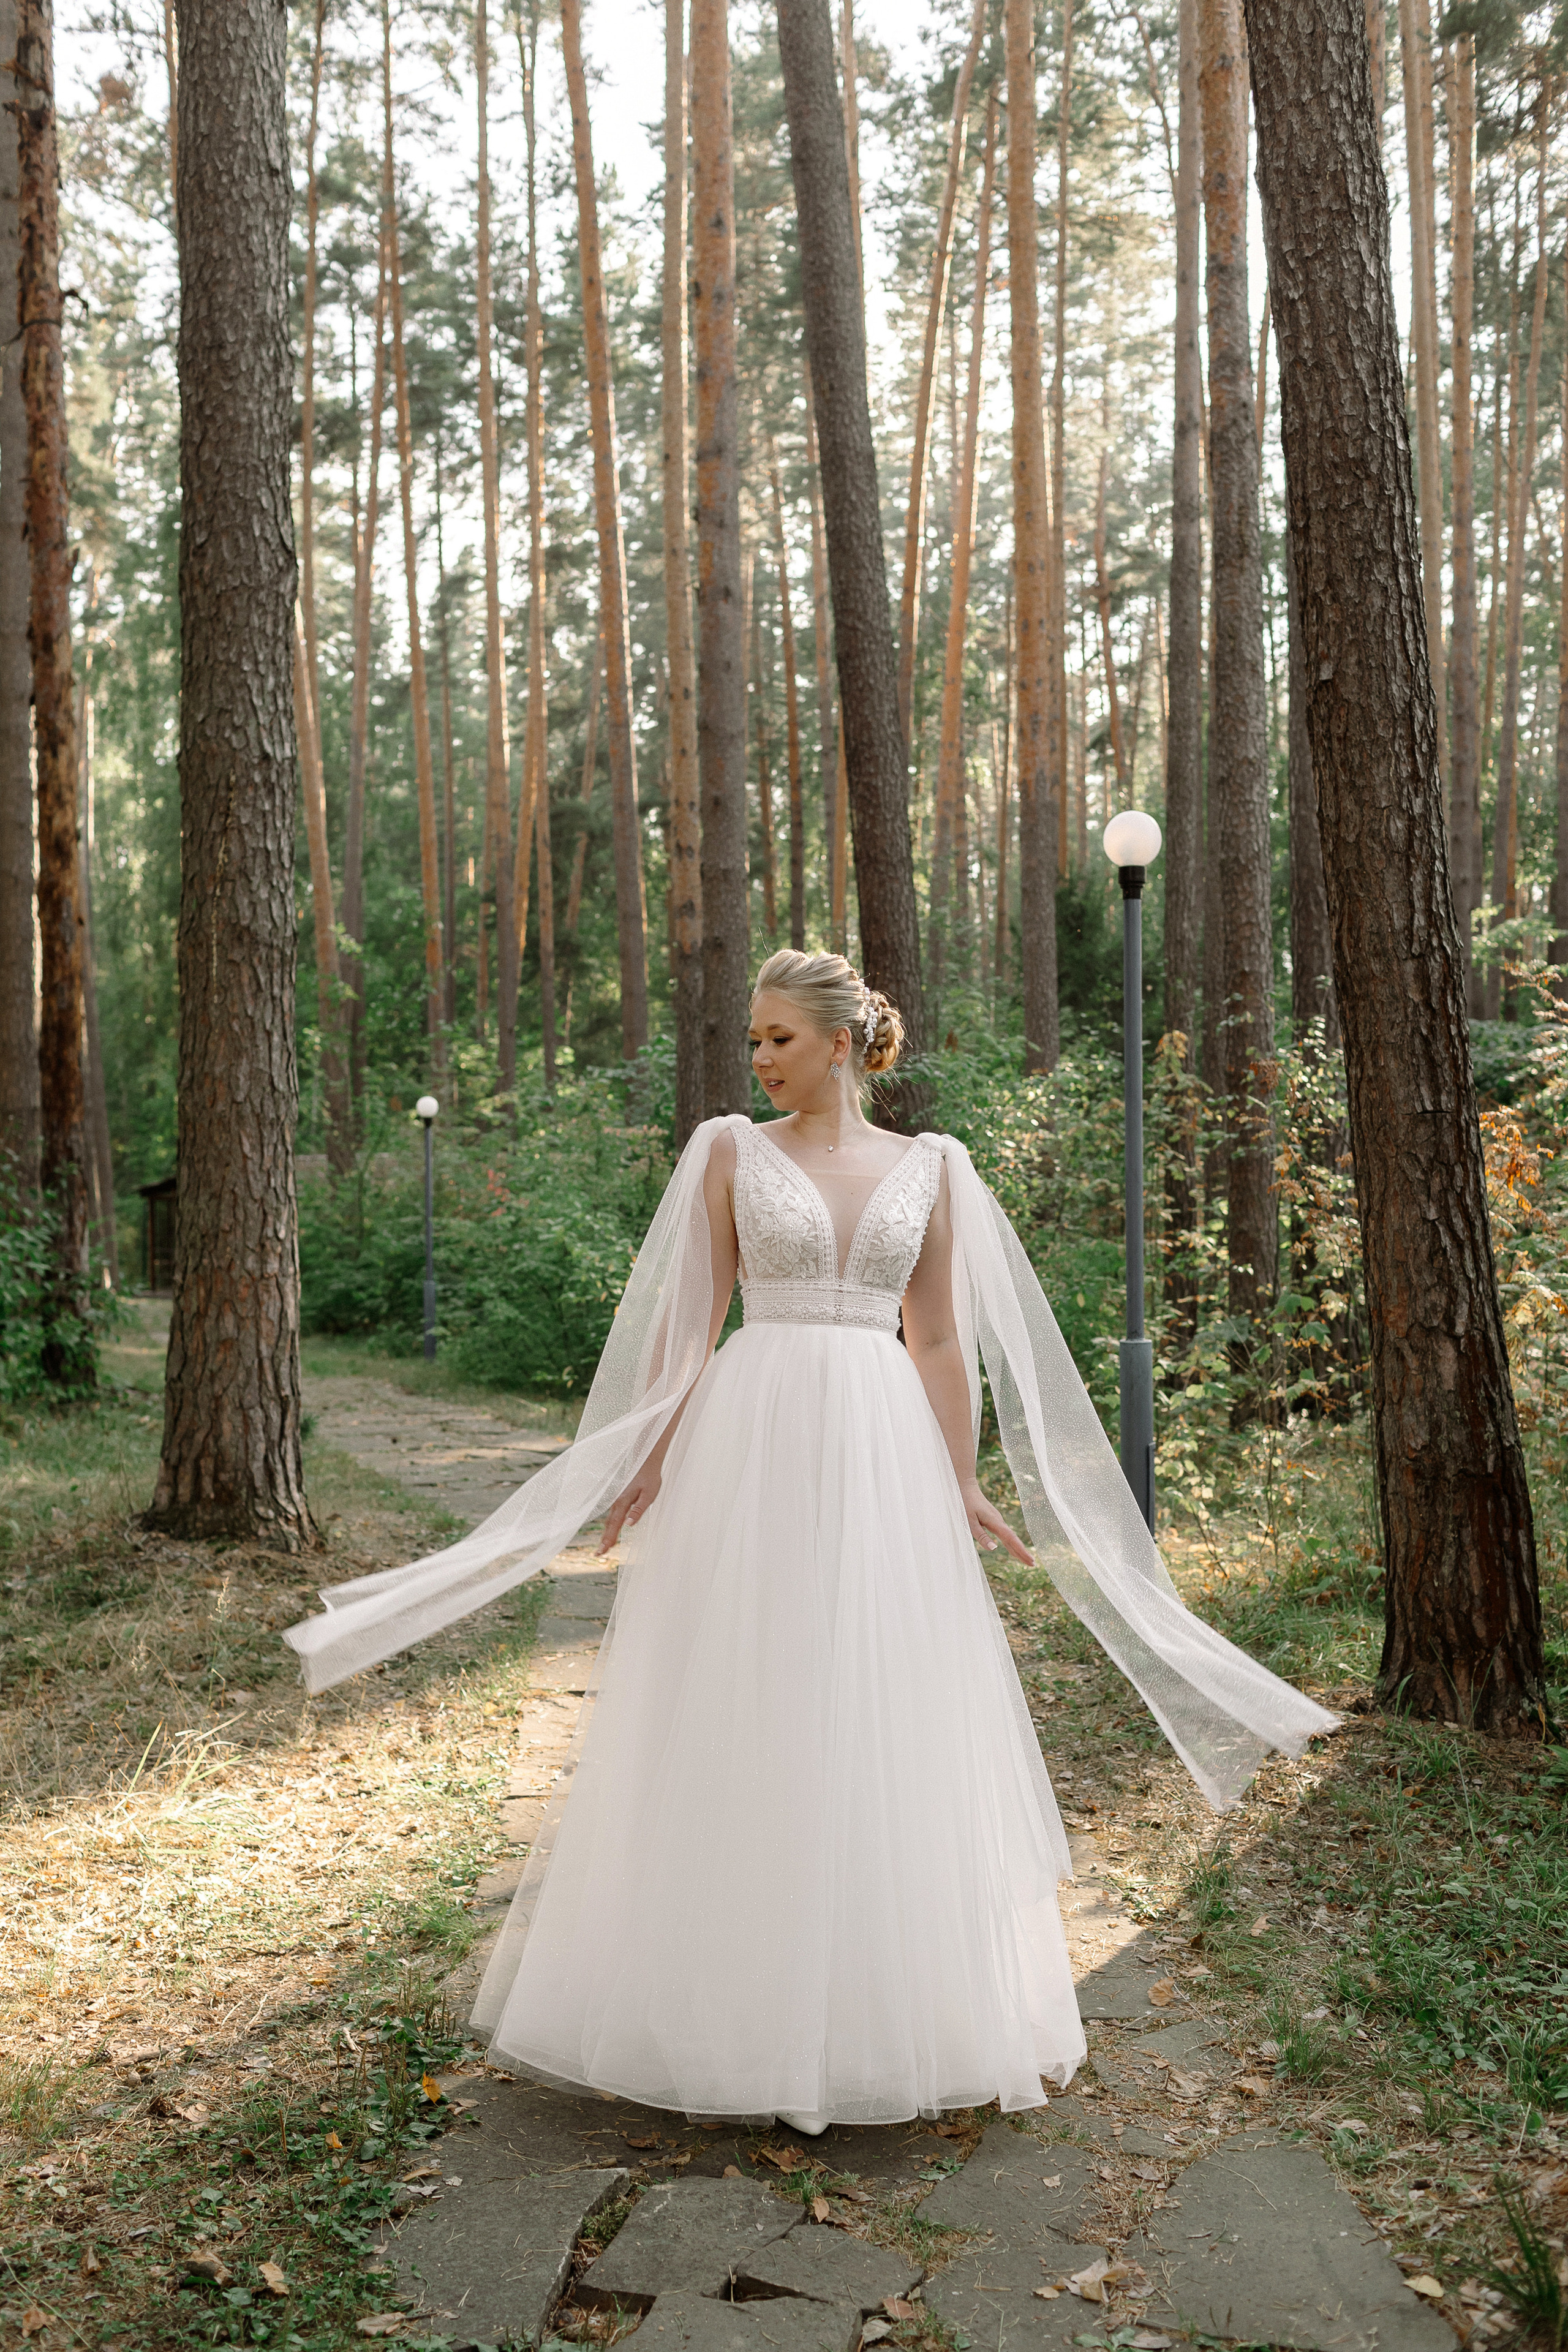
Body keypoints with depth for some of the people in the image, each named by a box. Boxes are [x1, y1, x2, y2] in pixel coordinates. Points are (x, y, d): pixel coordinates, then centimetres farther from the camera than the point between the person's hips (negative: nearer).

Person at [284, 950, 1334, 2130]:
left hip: (883, 1456, 2)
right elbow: (689, 1324, 2)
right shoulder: (730, 1151, 4)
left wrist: (962, 1485, 5)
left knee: (887, 1721, 6)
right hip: (753, 1446, -1)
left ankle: (889, 2009, 21)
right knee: (744, 1715, 3)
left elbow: (942, 1339, 9)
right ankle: (741, 2001, 18)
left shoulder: (932, 1167, 8)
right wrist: (651, 1463, -5)